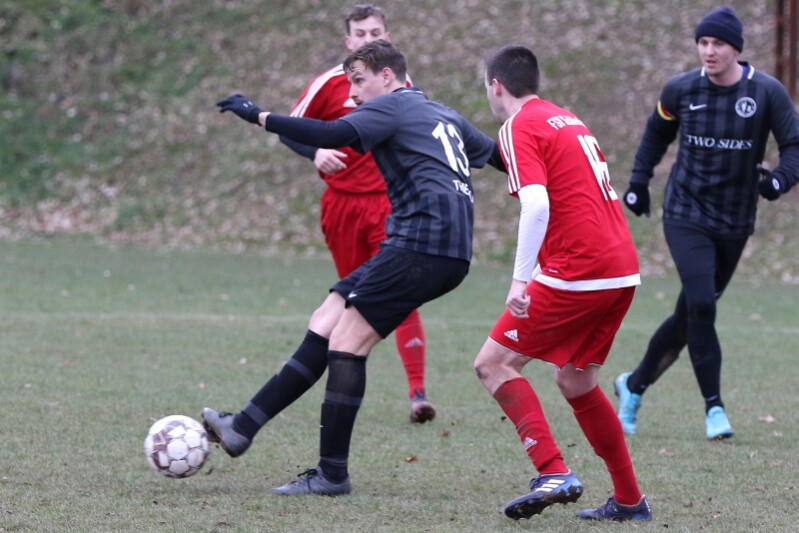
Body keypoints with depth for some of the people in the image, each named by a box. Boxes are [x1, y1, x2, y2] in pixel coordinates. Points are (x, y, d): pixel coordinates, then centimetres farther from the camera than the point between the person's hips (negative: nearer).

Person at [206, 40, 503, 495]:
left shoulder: (392, 106, -1)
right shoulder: (443, 115, 26)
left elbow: (332, 135, -17)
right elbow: (500, 156, 32)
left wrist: (260, 117, -13)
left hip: (423, 243, -10)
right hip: (450, 252, 10)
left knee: (346, 340, -9)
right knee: (326, 322, 7)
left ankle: (332, 474, -10)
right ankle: (243, 428, 5)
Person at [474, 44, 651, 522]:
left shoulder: (519, 128, -5)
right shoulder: (569, 121, 21)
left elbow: (537, 203, -20)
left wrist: (521, 278, -22)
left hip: (575, 275, -8)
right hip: (623, 272, 8)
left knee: (493, 364, -2)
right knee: (576, 381, 20)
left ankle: (555, 473, -15)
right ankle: (630, 501, 21)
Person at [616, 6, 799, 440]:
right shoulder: (681, 90, -3)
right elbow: (657, 133, 15)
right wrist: (638, 183, 10)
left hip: (734, 223, 1)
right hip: (686, 215, -1)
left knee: (690, 314, 9)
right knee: (700, 306, -18)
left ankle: (634, 385, 29)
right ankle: (714, 408, -11)